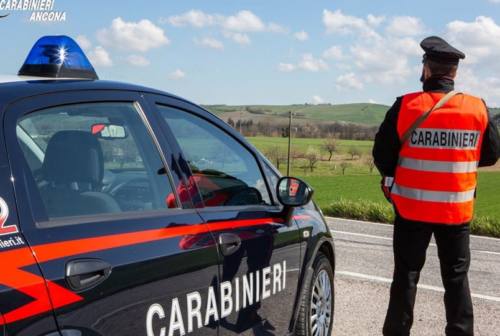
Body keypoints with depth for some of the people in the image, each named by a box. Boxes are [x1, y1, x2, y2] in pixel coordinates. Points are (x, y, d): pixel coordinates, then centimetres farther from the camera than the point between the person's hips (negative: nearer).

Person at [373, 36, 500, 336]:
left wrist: (395, 177, 13)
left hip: (412, 207, -1)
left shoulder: (405, 107, -11)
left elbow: (382, 155, -7)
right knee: (457, 277, 13)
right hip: (457, 209, 2)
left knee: (406, 274, 10)